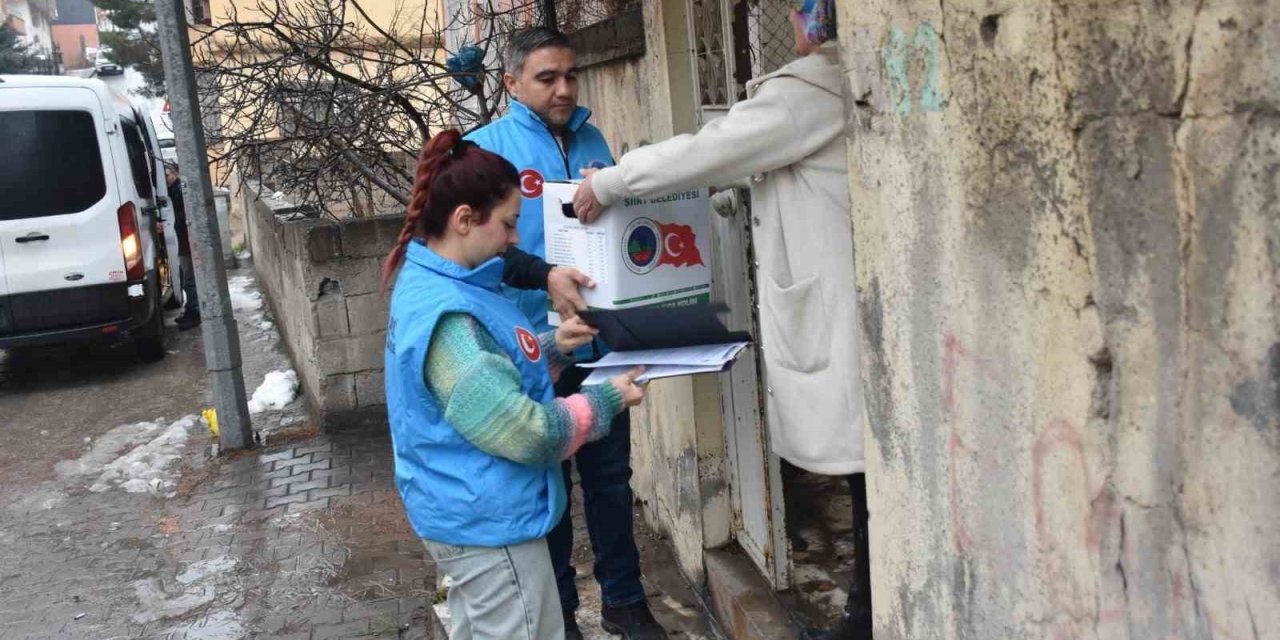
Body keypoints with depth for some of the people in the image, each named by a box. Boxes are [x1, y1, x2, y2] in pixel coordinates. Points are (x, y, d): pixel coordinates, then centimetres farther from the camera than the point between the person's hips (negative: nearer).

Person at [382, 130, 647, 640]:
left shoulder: (426, 285, 4)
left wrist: (552, 348, 1)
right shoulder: (447, 316, -28)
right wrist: (607, 400, -15)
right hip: (489, 521, -10)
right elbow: (523, 433, -27)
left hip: (468, 513, 10)